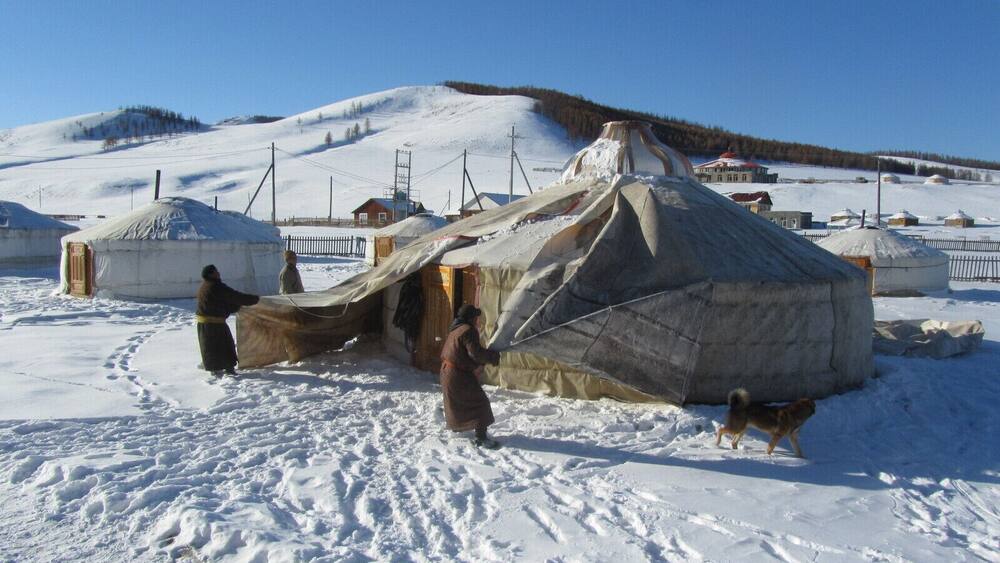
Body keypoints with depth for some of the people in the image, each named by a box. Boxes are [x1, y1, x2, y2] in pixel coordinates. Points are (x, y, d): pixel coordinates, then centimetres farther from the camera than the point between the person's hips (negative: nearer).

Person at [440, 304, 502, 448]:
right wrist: (494, 356, -13)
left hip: (447, 372, 10)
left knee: (456, 402, 29)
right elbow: (475, 352, -26)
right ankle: (481, 437, -13)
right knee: (480, 402, -8)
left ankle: (455, 426, 49)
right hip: (459, 375, -10)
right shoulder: (468, 330, -18)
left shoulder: (455, 330, 13)